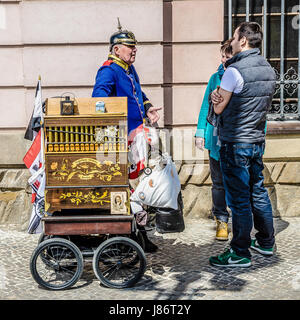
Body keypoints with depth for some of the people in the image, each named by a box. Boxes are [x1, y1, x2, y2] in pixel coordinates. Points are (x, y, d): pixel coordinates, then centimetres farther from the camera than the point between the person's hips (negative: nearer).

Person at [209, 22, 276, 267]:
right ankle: (266, 242, 31)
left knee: (239, 199, -1)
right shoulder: (269, 70, 8)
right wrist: (220, 96, 0)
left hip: (236, 143, -8)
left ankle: (240, 253, 8)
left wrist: (217, 98, 10)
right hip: (258, 139, 8)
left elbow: (219, 109, -12)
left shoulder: (234, 70, -17)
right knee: (258, 192, 18)